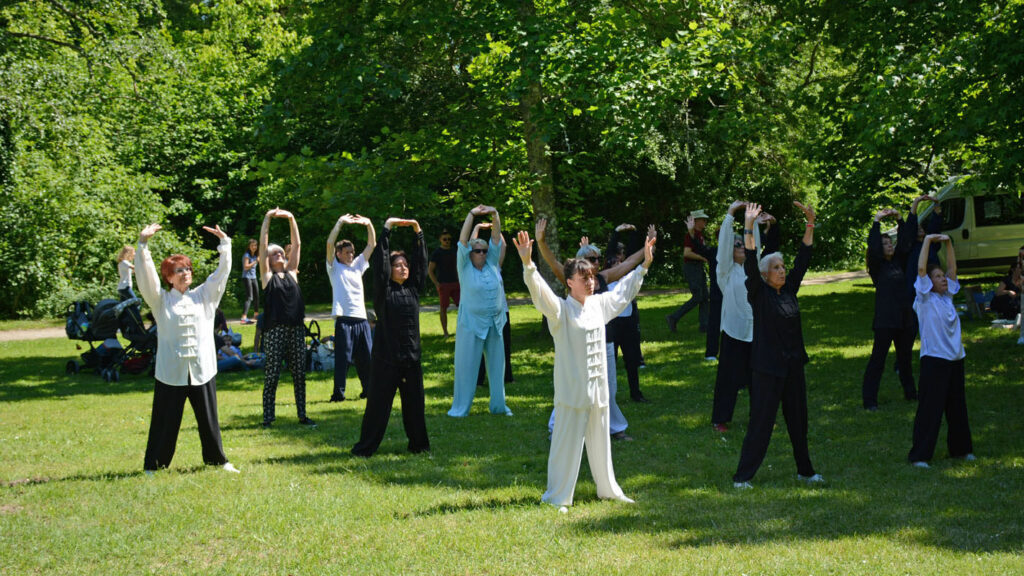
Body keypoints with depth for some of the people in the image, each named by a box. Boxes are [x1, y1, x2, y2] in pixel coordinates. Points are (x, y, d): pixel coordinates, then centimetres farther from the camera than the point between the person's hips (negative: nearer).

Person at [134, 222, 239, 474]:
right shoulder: (161, 300, 4)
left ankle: (217, 459, 25)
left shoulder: (203, 296, 12)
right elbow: (146, 275, -7)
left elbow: (222, 272, 9)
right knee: (165, 420, -1)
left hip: (202, 369, 3)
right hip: (171, 371, -3)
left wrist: (224, 242, 2)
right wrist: (143, 244, -17)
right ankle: (153, 465, 8)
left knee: (209, 418, 11)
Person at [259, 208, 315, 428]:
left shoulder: (291, 273, 15)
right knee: (271, 376, -2)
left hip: (296, 328, 4)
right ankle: (268, 418, 2)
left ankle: (302, 415, 13)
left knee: (299, 374, 6)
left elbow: (297, 245, 11)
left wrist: (291, 219, 4)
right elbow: (262, 246, -2)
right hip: (275, 330, -4)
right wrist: (267, 219, -6)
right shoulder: (267, 276, 5)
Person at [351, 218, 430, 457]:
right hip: (387, 355, -4)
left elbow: (421, 260, 12)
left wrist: (417, 230, 9)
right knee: (379, 402, -2)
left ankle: (418, 443, 20)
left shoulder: (413, 288, 9)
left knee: (414, 401, 9)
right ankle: (365, 447, 4)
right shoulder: (383, 289, -3)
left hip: (411, 354, 5)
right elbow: (379, 260, -9)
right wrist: (387, 227, -7)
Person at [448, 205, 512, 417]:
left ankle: (498, 405, 20)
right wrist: (471, 215, -16)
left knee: (497, 364, 10)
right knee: (466, 365, -2)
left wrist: (494, 215, -10)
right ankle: (461, 407, 3)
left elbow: (497, 237, 3)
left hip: (495, 323, 4)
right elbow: (463, 241, -12)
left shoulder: (492, 264, 7)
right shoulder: (465, 268, -3)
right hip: (471, 323, -4)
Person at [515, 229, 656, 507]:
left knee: (600, 441, 19)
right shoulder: (560, 310, -12)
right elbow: (540, 292, -29)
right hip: (572, 390, -7)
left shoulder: (599, 304, 8)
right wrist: (527, 264, -44)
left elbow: (624, 291, 24)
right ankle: (557, 497, 6)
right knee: (566, 443, -3)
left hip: (598, 388, 7)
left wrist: (644, 265, 28)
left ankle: (609, 489, 33)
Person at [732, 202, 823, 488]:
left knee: (798, 419, 15)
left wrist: (810, 223, 4)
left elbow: (803, 258, 10)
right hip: (768, 367, -6)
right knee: (761, 422, -5)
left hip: (793, 365, 6)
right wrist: (749, 228, -28)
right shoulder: (759, 294, -7)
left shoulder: (789, 290, 8)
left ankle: (805, 470, 29)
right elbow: (750, 264, -20)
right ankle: (742, 476, 1)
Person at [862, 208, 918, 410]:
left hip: (905, 317, 6)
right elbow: (873, 248, -17)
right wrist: (876, 222, -13)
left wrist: (899, 219, 1)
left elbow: (907, 244, 7)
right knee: (878, 358, -5)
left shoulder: (899, 262, 13)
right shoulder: (877, 266, -2)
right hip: (885, 319, -5)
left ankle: (910, 392, 28)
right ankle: (869, 400, -6)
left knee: (905, 356, 16)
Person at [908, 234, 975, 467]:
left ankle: (961, 448, 27)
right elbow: (921, 268, -15)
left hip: (955, 358, 7)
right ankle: (919, 455, -5)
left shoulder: (947, 296, 13)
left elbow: (952, 268, 13)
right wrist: (928, 240, -11)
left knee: (957, 406, 15)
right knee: (930, 408, -7)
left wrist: (948, 242, 5)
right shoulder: (925, 298, -5)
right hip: (934, 358, -7)